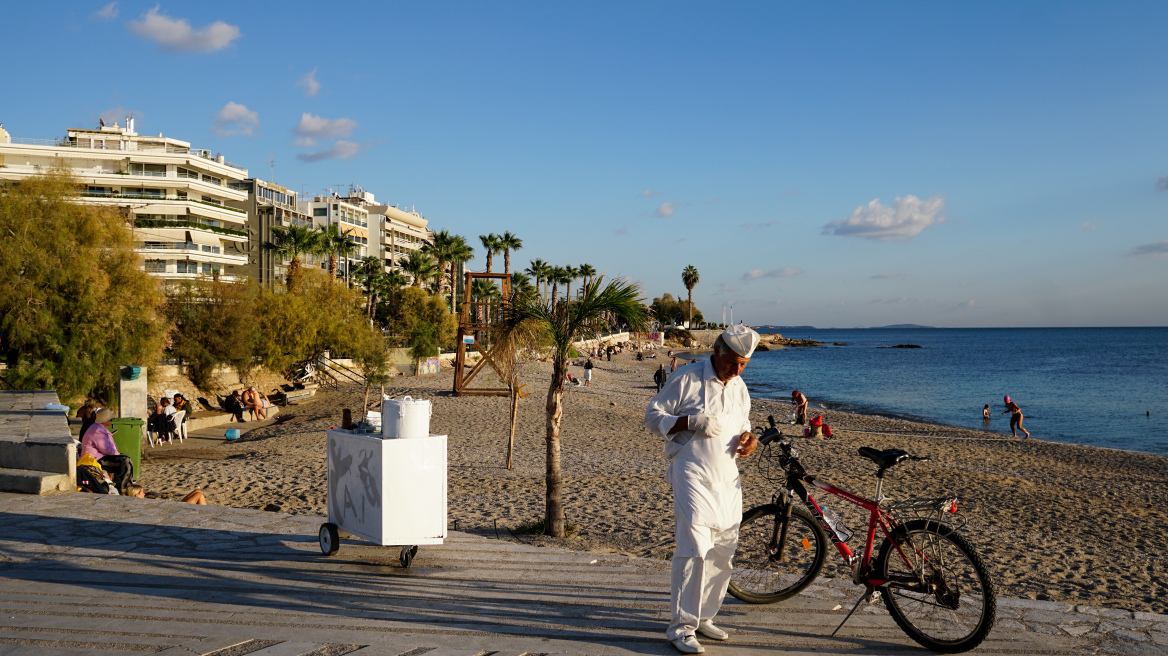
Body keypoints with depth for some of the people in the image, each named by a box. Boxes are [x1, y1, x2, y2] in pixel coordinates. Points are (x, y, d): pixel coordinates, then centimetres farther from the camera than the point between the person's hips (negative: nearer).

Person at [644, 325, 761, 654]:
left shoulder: (740, 387, 15)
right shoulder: (686, 379, -5)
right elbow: (653, 416, -4)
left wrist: (749, 438, 4)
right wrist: (691, 421, -19)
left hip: (728, 479, 7)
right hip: (692, 475, -7)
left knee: (722, 552, 8)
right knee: (694, 550, -13)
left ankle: (704, 617, 23)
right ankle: (681, 627, -6)